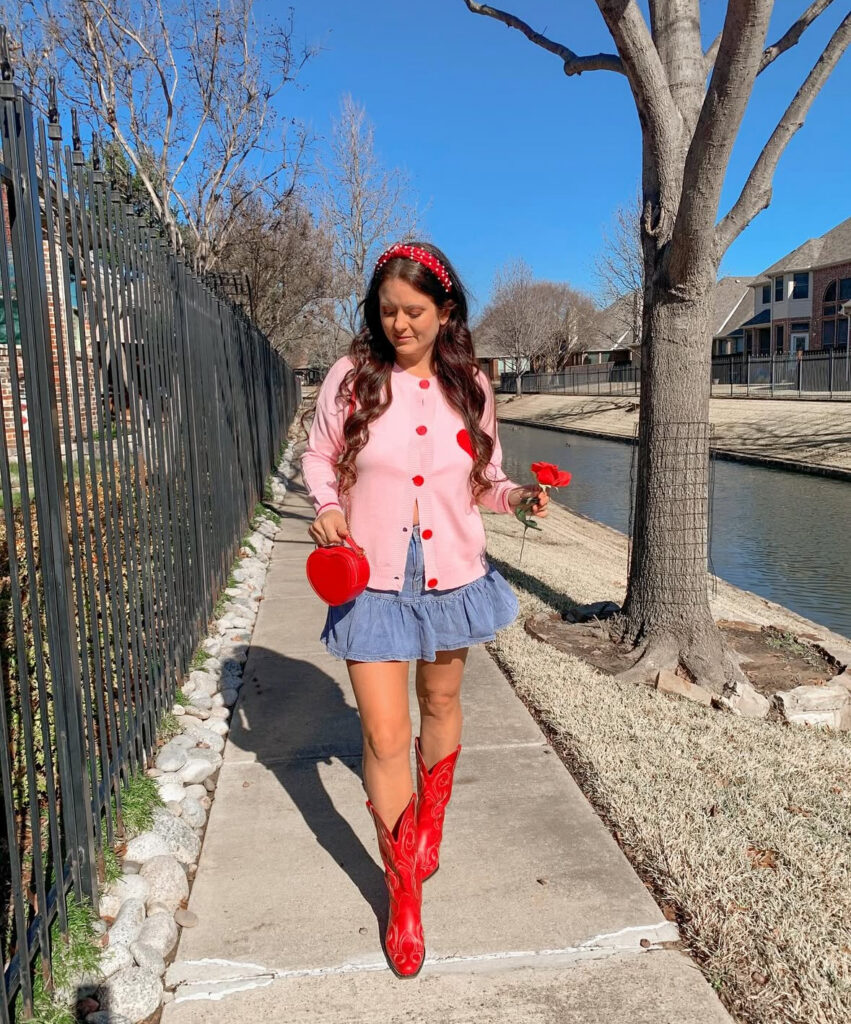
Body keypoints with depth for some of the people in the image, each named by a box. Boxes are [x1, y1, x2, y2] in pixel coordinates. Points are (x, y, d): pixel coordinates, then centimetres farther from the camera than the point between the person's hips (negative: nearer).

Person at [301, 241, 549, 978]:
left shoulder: (471, 386, -2)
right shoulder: (351, 377, -7)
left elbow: (483, 478, 8)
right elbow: (318, 457, 3)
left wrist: (519, 496, -12)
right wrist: (327, 505, -16)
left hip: (452, 575, 3)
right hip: (373, 580, -2)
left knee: (441, 705, 21)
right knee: (386, 738, -2)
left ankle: (429, 828, 51)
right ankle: (405, 892, 19)